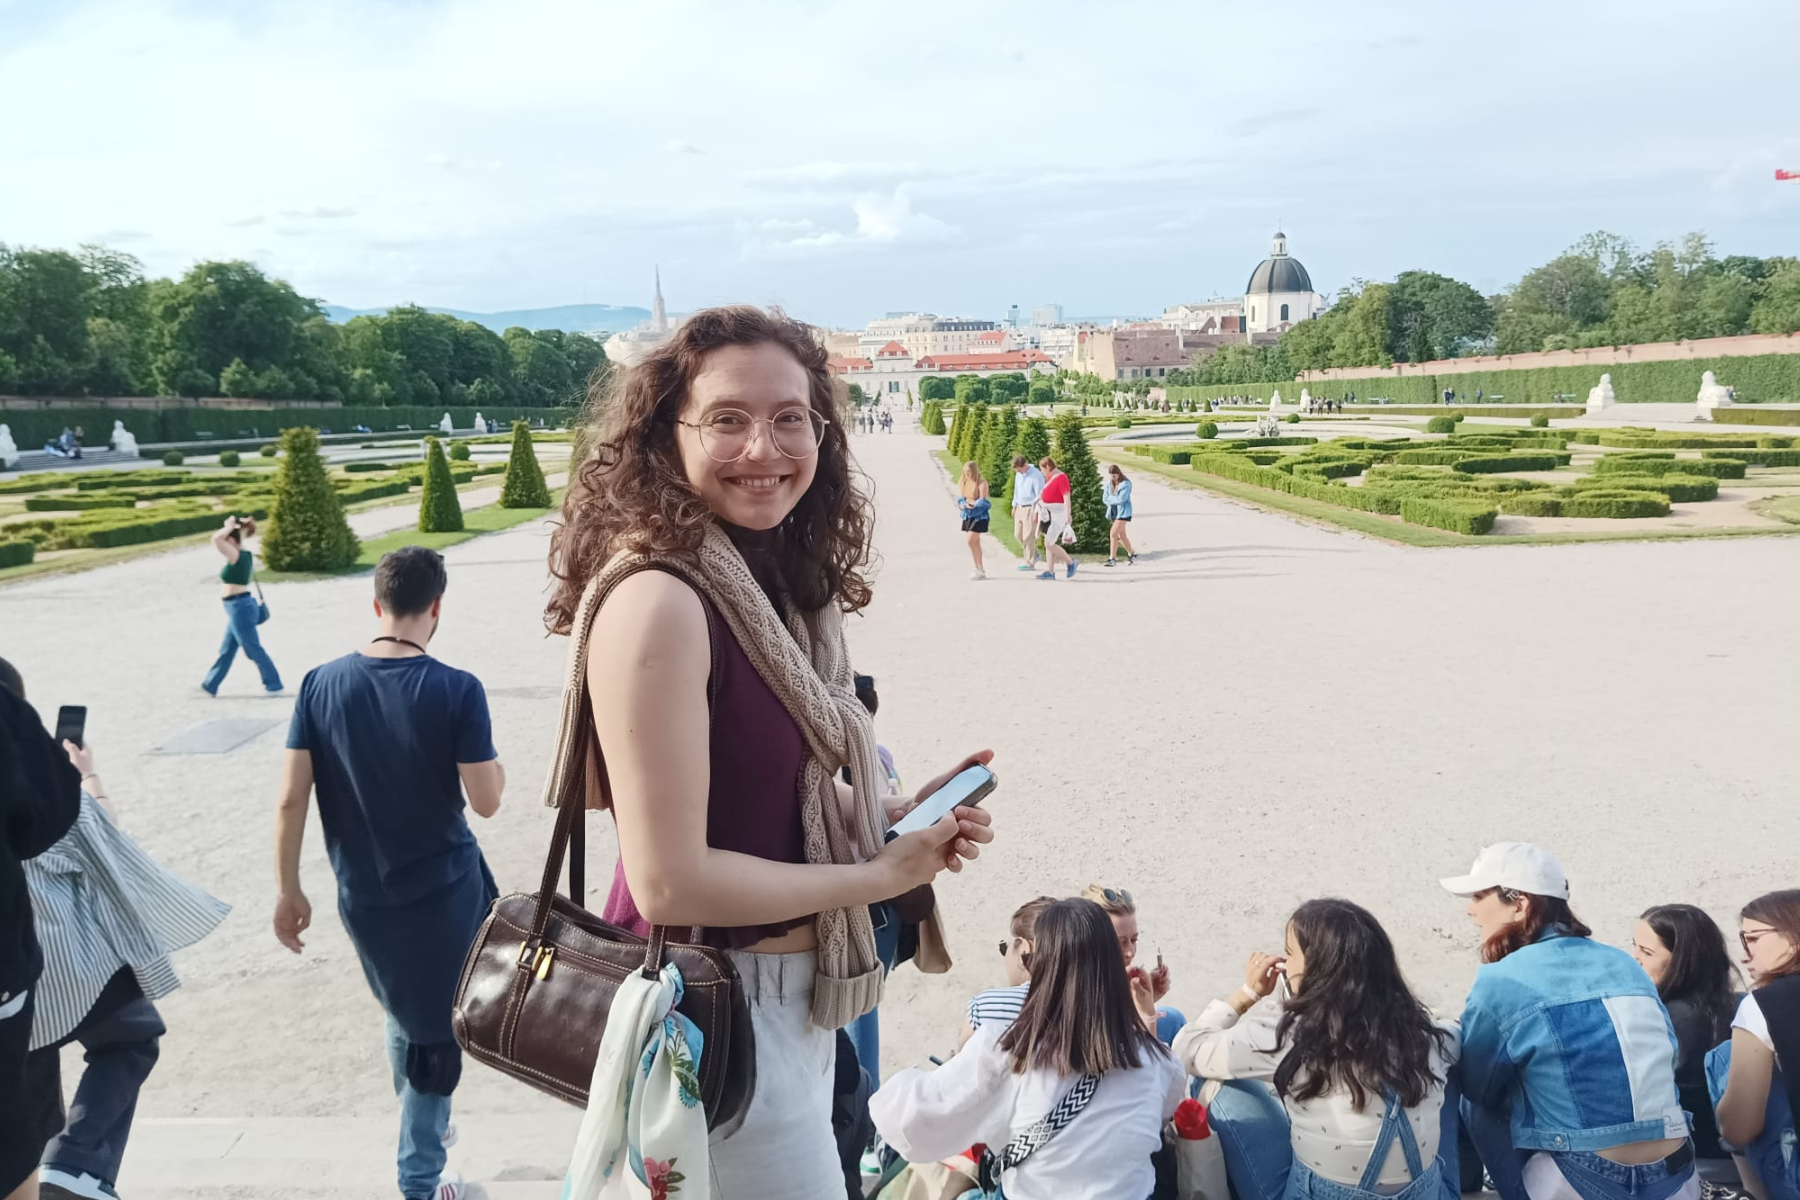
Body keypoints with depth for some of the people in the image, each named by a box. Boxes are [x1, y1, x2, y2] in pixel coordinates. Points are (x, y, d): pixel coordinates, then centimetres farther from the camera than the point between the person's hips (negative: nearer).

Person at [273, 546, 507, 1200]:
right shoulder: (457, 691, -18)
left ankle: (421, 1123, 47)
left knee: (405, 1014, 27)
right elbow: (486, 801, -15)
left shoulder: (321, 685, -7)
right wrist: (495, 764, 7)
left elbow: (291, 799, -5)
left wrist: (288, 891, 5)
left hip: (362, 896, 4)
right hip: (442, 890, -4)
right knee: (436, 1030, 14)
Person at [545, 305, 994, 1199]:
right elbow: (669, 883, -26)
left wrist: (891, 815, -4)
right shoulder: (660, 599, -25)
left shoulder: (767, 585, 1)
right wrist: (878, 877, -16)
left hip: (787, 990, 8)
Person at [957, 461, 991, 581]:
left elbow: (983, 501, -15)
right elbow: (959, 498, 4)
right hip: (968, 516, 7)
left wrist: (971, 503, -15)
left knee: (971, 541, -14)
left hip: (979, 516, -7)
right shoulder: (963, 483, 10)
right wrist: (963, 504, -16)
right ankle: (979, 570, 16)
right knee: (975, 543, 10)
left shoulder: (981, 483, -10)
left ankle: (979, 570, -7)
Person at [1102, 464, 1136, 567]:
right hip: (1114, 512, 7)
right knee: (1122, 535, 15)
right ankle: (1132, 554, 32)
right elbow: (1105, 499, 1)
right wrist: (1115, 500, -13)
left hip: (1123, 512, -7)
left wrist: (1111, 499, -7)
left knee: (1113, 533, -16)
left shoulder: (1126, 484, -12)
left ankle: (1112, 558, -12)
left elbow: (1121, 499, -21)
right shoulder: (1109, 484, 5)